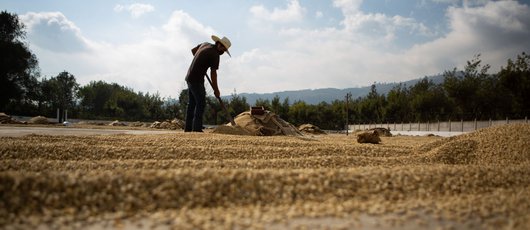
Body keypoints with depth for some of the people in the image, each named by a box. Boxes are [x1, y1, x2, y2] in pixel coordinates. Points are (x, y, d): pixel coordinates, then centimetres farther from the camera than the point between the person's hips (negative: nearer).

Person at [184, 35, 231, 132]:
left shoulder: (205, 44, 9)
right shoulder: (215, 55, -15)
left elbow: (193, 50, 26)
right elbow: (213, 74, -14)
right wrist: (216, 90, -7)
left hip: (189, 77, 9)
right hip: (197, 80, -9)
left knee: (192, 103, 10)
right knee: (201, 103, -7)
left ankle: (188, 128, 12)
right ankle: (197, 128, -10)